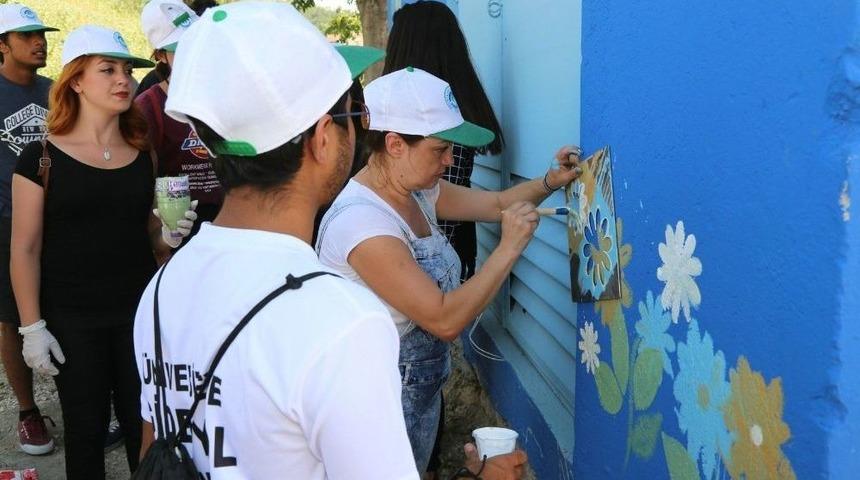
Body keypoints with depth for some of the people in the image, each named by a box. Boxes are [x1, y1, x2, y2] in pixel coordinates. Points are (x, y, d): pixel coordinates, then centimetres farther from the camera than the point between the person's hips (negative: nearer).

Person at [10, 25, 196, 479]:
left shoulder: (142, 155, 5)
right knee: (85, 429, 10)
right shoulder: (41, 157, -7)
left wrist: (169, 233, -7)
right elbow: (26, 249, -6)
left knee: (145, 425, 9)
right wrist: (32, 327, -9)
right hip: (72, 318, -3)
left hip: (139, 310, 3)